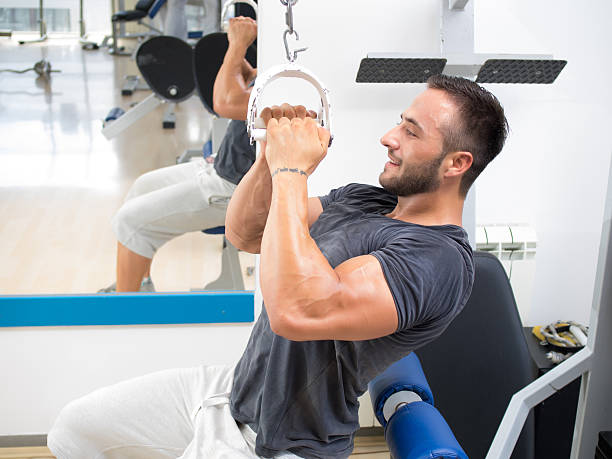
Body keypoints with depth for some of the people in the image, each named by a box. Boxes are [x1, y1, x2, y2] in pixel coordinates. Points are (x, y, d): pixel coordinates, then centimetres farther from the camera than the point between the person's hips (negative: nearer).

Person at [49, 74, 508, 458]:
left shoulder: (441, 257, -26)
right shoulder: (363, 199, 3)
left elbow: (299, 311, -40)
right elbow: (243, 232, 8)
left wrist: (291, 173, -30)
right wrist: (274, 153, -9)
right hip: (234, 389, 8)